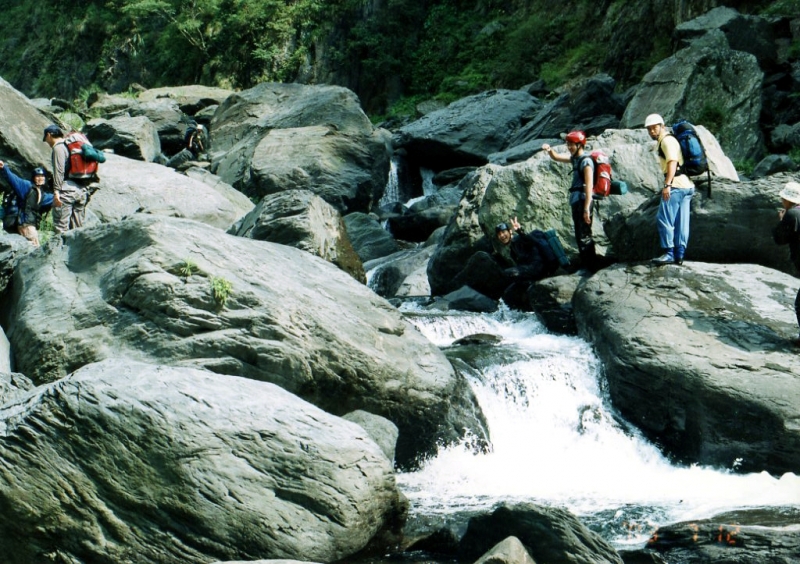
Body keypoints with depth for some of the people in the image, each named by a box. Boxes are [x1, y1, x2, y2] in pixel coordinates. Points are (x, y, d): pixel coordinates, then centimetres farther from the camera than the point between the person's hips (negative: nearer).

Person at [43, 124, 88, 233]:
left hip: (67, 189, -9)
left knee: (60, 227, -10)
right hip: (82, 190, 9)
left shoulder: (58, 147, -3)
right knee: (77, 228, 8)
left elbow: (59, 171, -13)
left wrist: (56, 191, -17)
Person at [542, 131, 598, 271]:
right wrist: (549, 150, 1)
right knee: (579, 236, 13)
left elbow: (589, 186, -20)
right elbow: (556, 157, 25)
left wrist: (586, 209, -24)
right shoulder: (575, 158, 13)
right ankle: (585, 265, 20)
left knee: (584, 236, -8)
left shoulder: (586, 161, -14)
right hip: (575, 201, 9)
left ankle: (591, 267, -5)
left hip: (583, 201, -9)